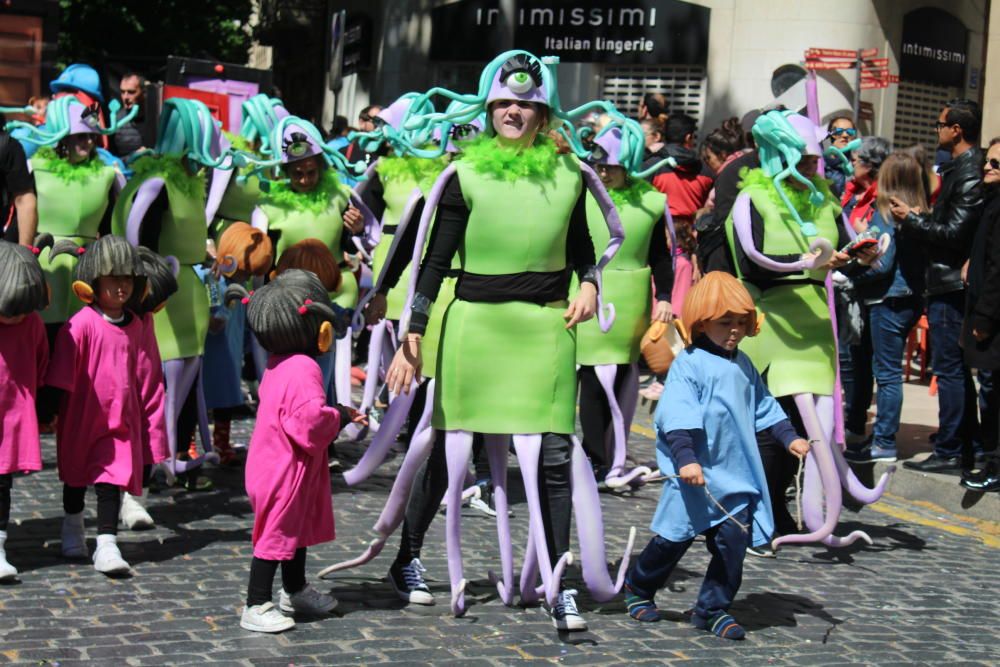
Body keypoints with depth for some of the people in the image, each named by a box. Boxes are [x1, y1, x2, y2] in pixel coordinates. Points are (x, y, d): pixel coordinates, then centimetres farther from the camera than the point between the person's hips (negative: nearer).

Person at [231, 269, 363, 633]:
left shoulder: (277, 365, 9)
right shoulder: (303, 370, -24)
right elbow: (310, 420, -33)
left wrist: (338, 414, 10)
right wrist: (340, 417, -14)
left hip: (276, 465, 11)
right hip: (285, 474, -11)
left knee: (297, 528, 24)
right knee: (276, 535, -3)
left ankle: (295, 591, 39)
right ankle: (256, 607, 4)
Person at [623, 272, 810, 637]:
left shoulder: (743, 365, 12)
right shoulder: (688, 364, -11)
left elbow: (764, 407, 24)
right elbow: (677, 415, -20)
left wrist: (789, 437, 17)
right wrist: (685, 457, -29)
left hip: (737, 475, 6)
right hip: (696, 474, -6)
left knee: (734, 540, 0)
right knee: (675, 538, 5)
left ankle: (713, 608, 13)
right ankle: (638, 588, 28)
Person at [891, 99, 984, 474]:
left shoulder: (969, 173, -15)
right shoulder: (960, 168, 15)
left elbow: (954, 233, -19)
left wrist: (910, 219, -9)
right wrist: (917, 219, 8)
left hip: (951, 284, -10)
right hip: (949, 284, 10)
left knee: (949, 369, -6)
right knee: (956, 370, 14)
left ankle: (950, 453, -1)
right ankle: (963, 449, 22)